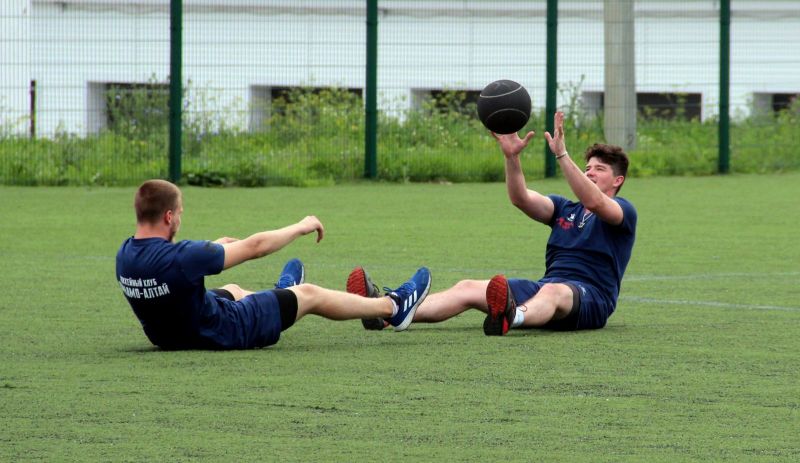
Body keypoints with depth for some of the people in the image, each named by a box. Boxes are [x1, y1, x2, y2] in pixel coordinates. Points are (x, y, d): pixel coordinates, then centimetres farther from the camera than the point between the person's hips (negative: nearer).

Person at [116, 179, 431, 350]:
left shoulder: (125, 255, -14)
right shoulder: (181, 257, -36)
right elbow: (254, 247, -23)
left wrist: (214, 246, 27)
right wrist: (301, 228, -6)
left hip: (164, 335, 7)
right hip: (221, 333, -7)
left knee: (233, 290, 37)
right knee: (309, 294, 12)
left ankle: (282, 293, 71)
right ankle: (392, 307, 34)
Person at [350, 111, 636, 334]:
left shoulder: (623, 212, 8)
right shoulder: (565, 209, 26)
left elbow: (594, 202, -17)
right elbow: (521, 199, 7)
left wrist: (561, 154, -26)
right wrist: (512, 157, -10)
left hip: (590, 297, -6)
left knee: (553, 291, -42)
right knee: (468, 288, -16)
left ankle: (510, 318, -79)